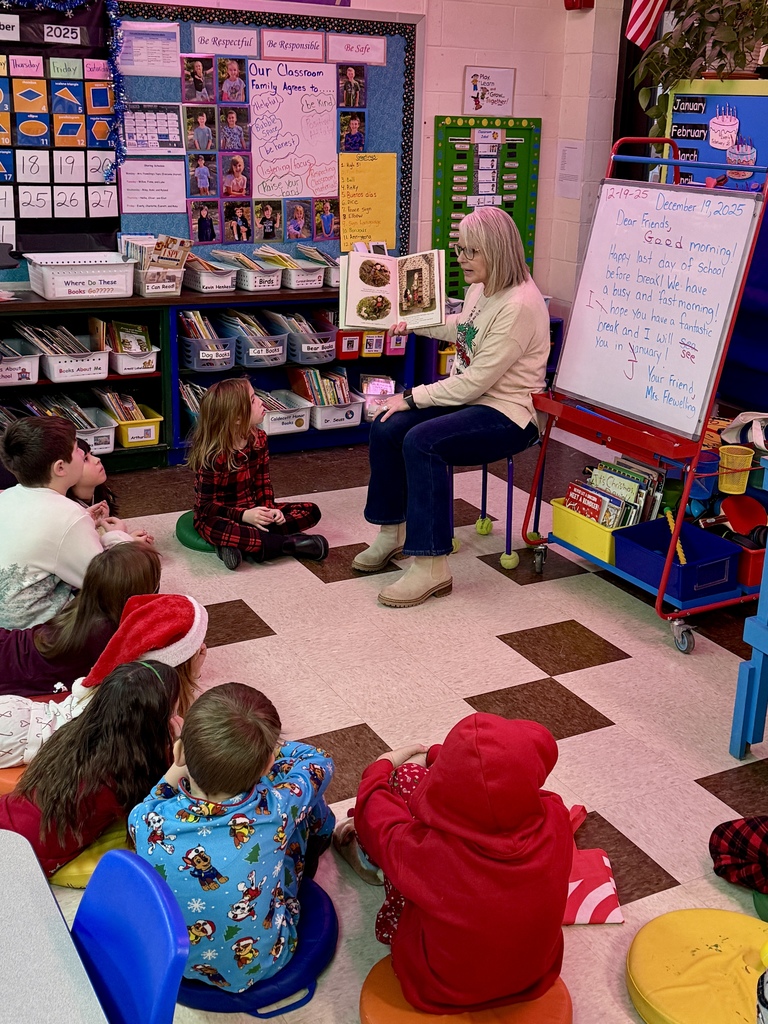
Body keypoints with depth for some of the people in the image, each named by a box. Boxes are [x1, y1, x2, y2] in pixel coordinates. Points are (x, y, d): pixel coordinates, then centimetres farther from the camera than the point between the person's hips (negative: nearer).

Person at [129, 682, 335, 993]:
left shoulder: (146, 821, -30)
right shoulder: (274, 811, -33)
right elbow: (319, 761, -8)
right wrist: (258, 746, -1)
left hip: (169, 960, 2)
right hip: (260, 964, -1)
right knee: (311, 804, 6)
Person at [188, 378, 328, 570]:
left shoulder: (258, 439, -3)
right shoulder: (213, 455, -23)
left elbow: (263, 482, 4)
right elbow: (207, 505, -19)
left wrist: (269, 509, -15)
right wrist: (243, 516, -32)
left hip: (252, 511, 7)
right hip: (216, 517, -7)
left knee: (311, 511, -5)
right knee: (219, 531, -43)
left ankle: (242, 543, -22)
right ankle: (289, 543, -30)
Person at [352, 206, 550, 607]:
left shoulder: (519, 306, -23)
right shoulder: (480, 288, 6)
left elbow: (475, 381, -24)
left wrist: (413, 397, -18)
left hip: (507, 413, -9)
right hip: (467, 398, 9)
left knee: (421, 441, -30)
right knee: (385, 428, -7)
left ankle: (431, 567, -26)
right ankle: (392, 532, 11)